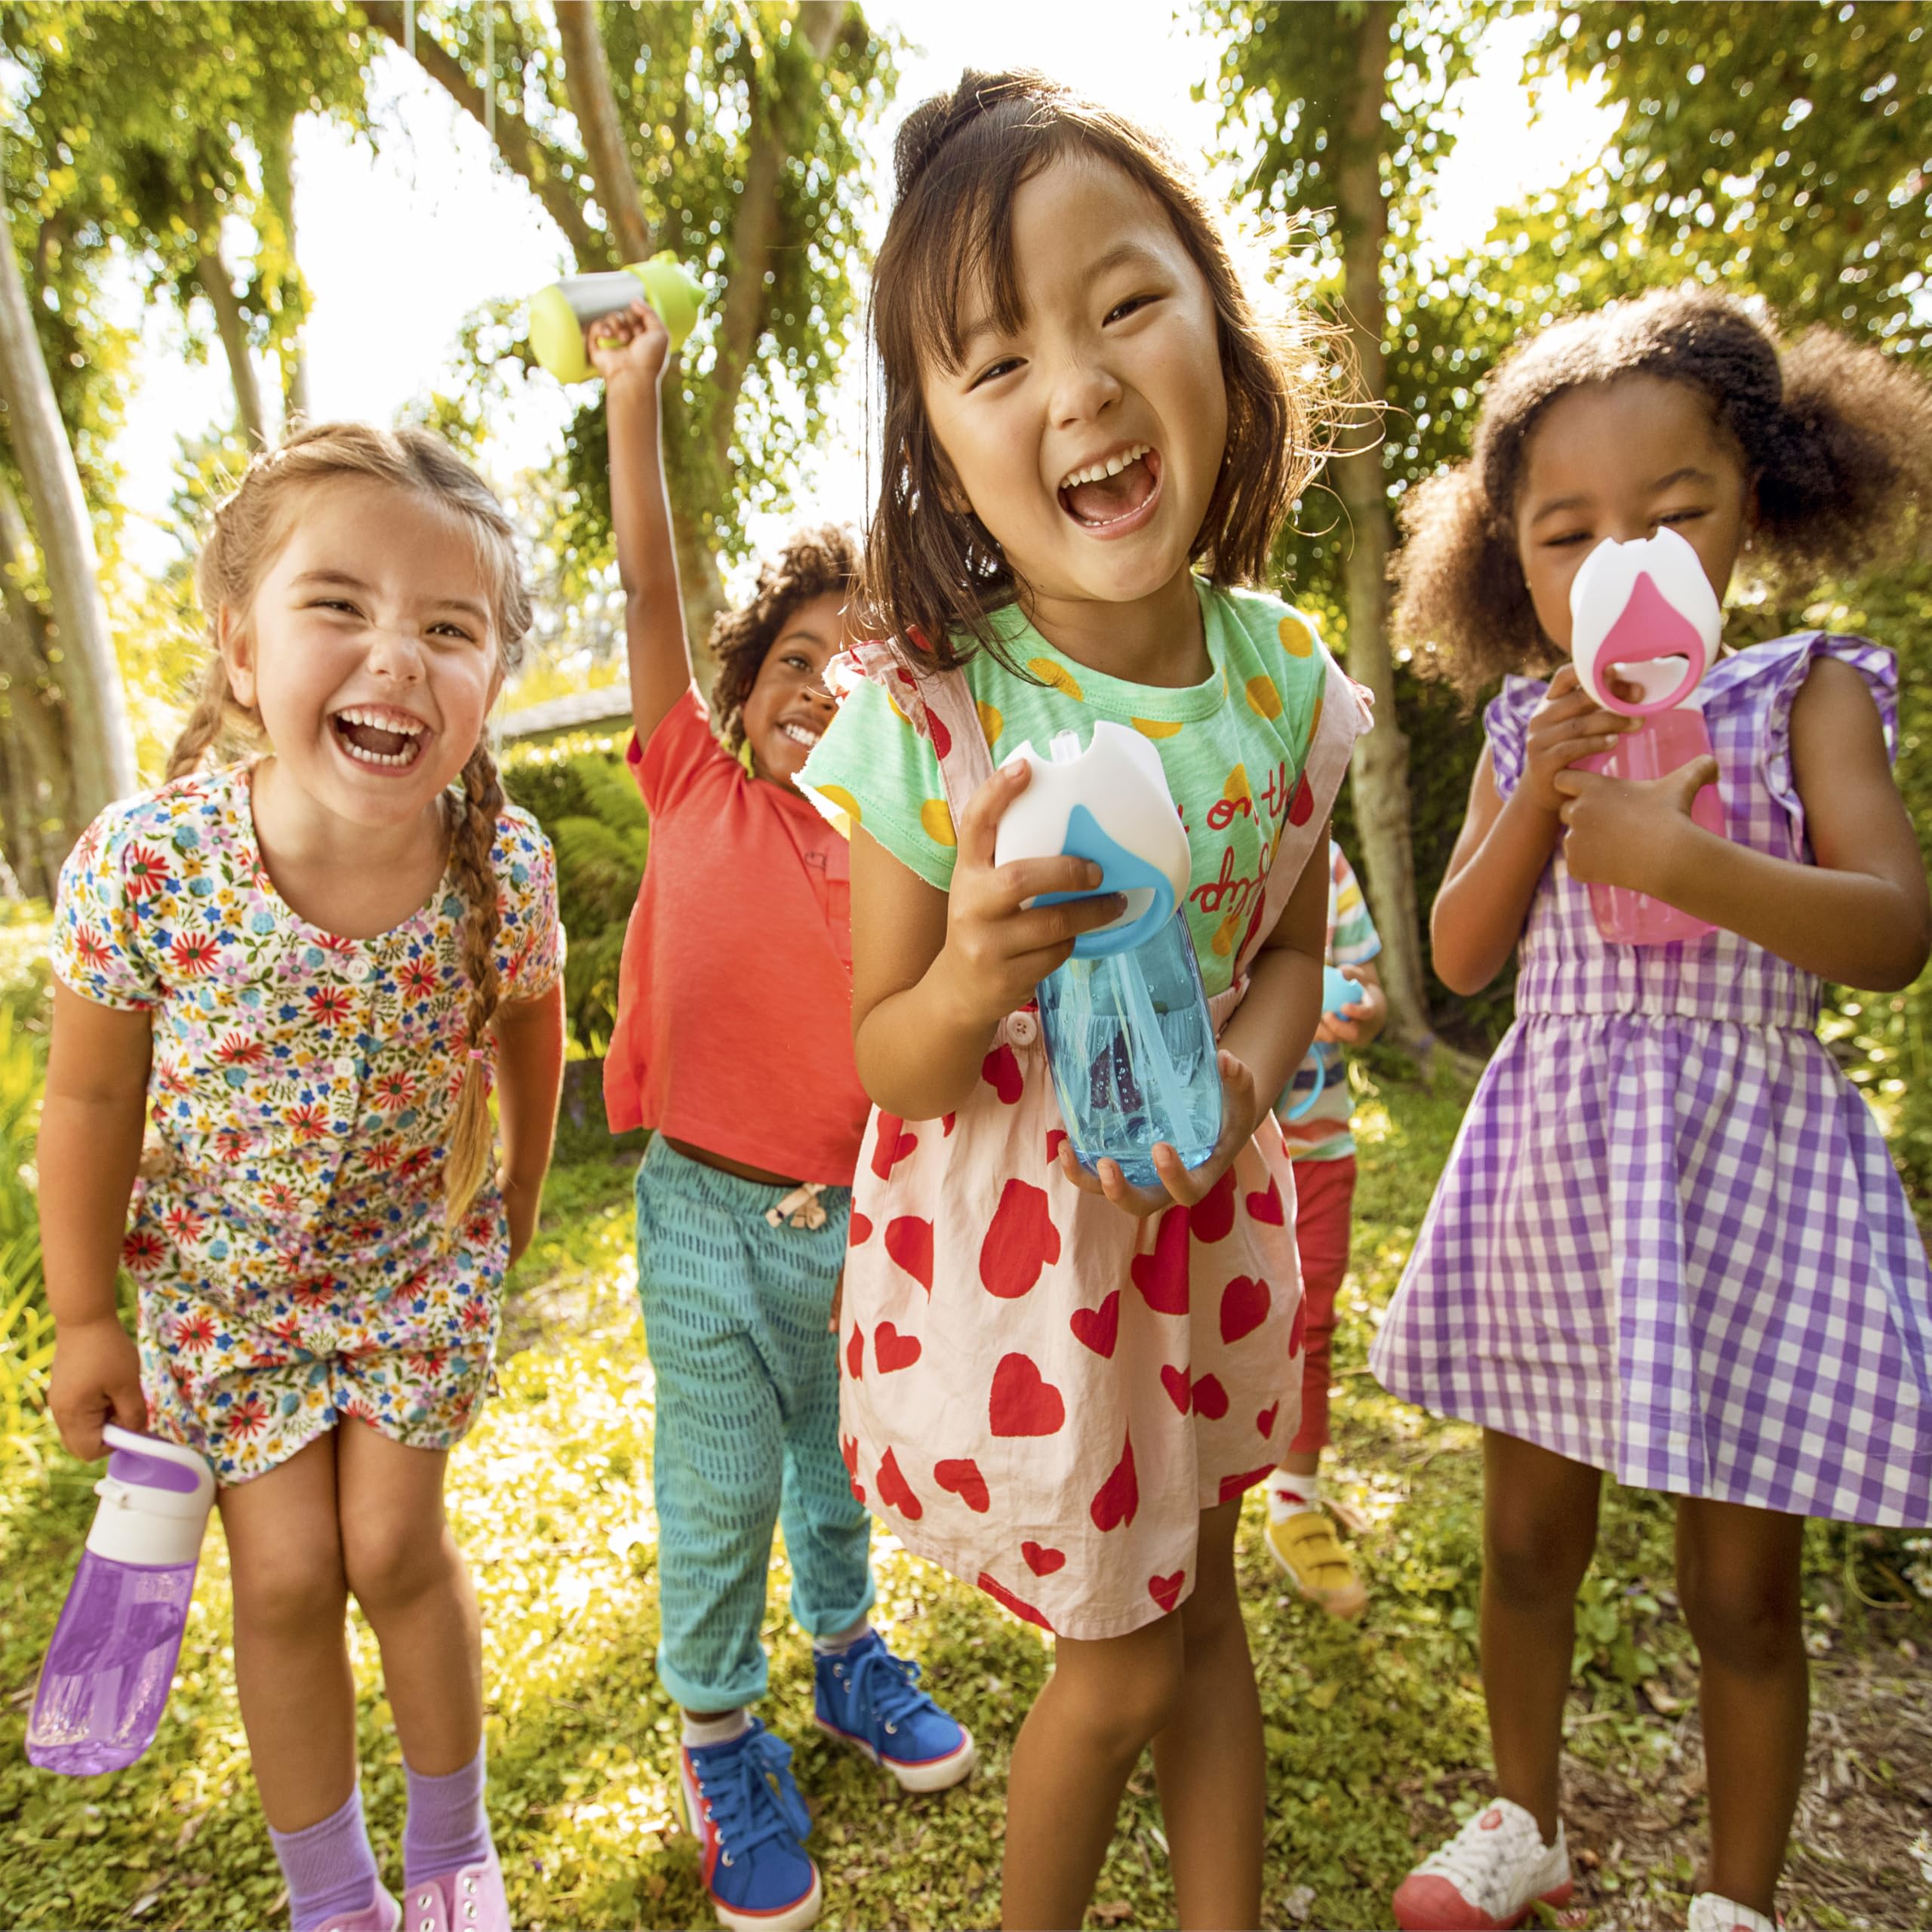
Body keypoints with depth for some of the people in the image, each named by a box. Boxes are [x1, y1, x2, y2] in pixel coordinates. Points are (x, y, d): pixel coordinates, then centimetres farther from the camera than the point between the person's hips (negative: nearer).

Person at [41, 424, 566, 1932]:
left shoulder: (506, 863, -26)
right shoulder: (144, 862, -29)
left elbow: (528, 1031, -4)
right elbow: (92, 1098, -12)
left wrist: (515, 1210, 8)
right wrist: (86, 1319, -3)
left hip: (424, 1255, 0)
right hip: (220, 1271, 0)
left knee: (395, 1550, 8)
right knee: (285, 1579, 7)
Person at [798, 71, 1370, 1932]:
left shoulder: (1279, 674, -11)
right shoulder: (927, 723, -23)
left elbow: (1292, 945, 3)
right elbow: (886, 1063, -14)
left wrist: (1244, 1073, -19)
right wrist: (972, 981, -36)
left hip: (1204, 1208, 4)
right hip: (1010, 1234, -4)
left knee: (1201, 1600, 23)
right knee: (1120, 1665, 15)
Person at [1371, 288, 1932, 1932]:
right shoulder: (1528, 726, 5)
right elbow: (1460, 953, -1)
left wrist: (1679, 857, -28)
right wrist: (1539, 793, -14)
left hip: (1740, 1167, -3)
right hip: (1551, 1159, 3)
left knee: (1740, 1585, 10)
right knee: (1529, 1539, 16)